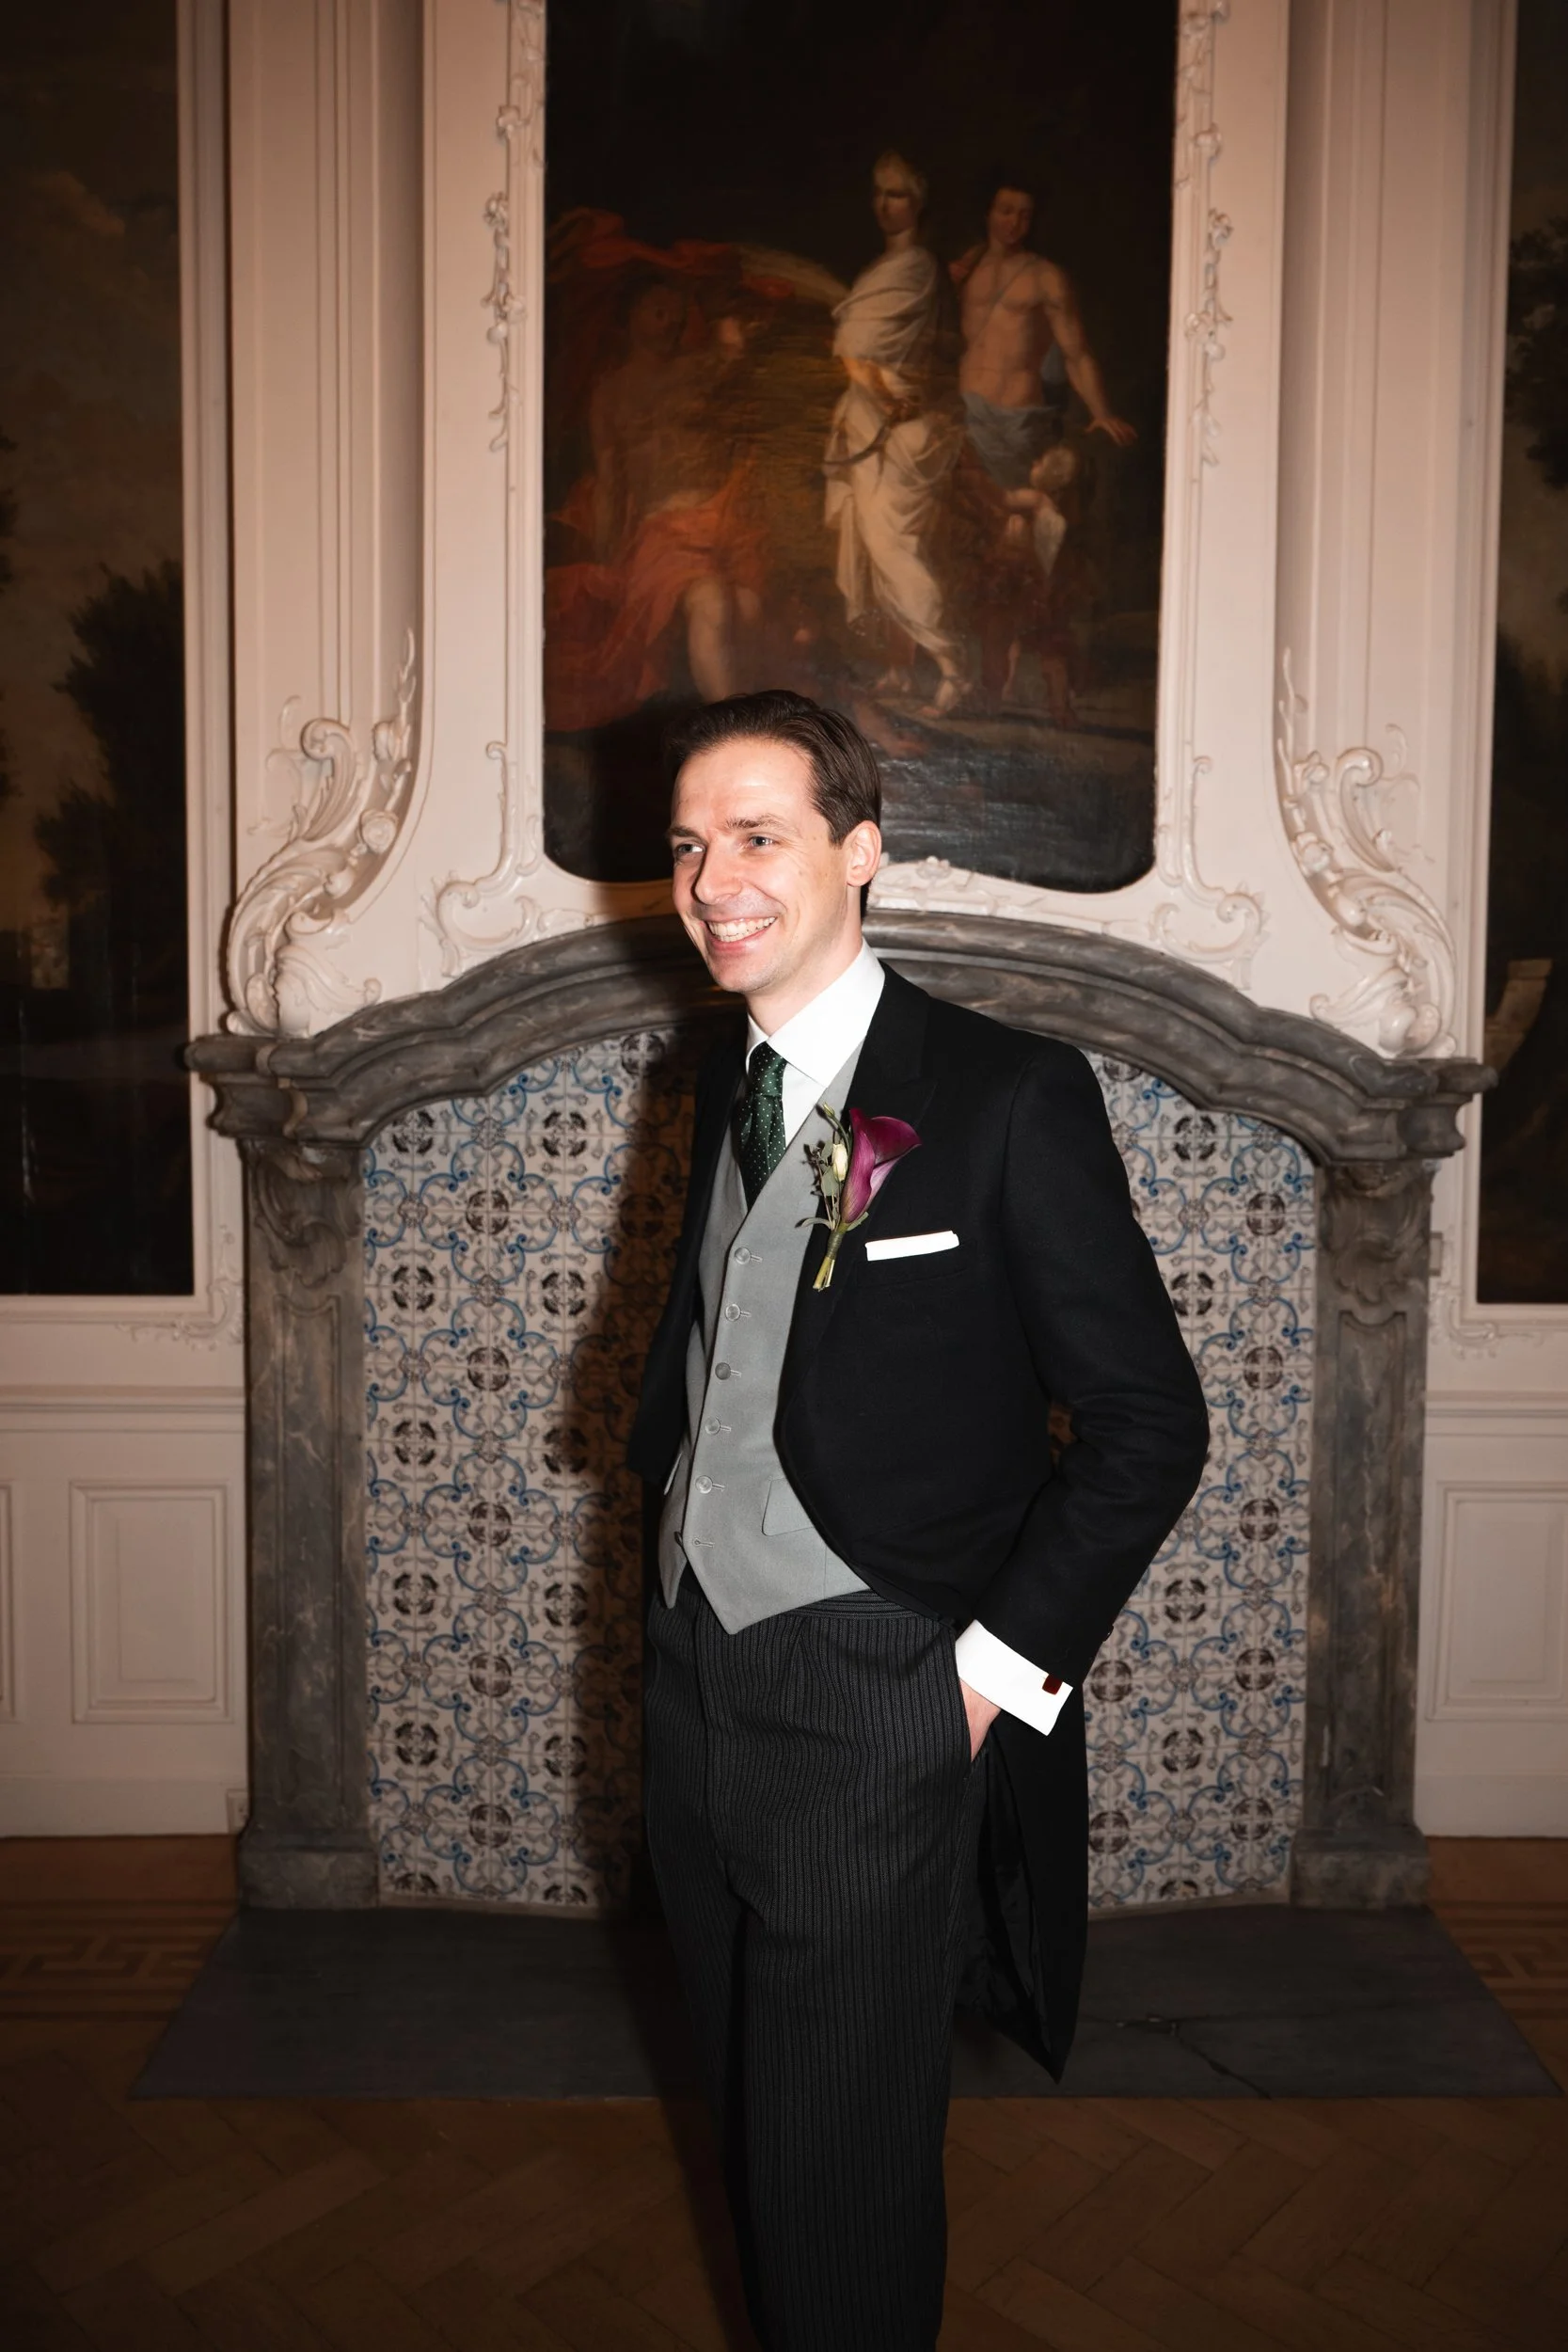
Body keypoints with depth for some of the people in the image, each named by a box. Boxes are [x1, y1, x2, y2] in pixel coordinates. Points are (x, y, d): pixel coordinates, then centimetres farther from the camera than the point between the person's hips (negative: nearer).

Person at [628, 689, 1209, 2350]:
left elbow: (1148, 1423, -12)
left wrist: (997, 1667, -13)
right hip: (691, 1680, 7)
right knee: (751, 2126, 23)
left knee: (844, 2168, 9)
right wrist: (674, 1485, 8)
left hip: (869, 1713, -6)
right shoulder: (725, 1083, 8)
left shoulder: (1011, 1095, -14)